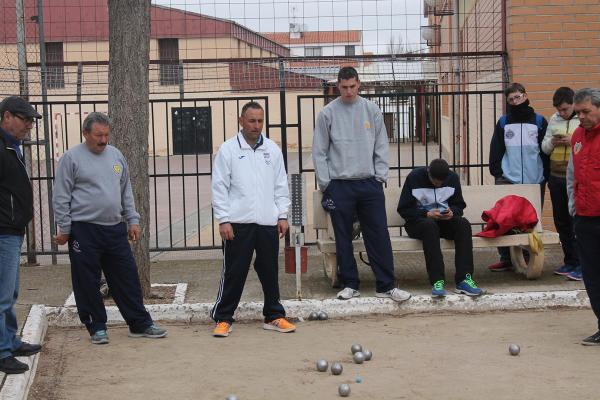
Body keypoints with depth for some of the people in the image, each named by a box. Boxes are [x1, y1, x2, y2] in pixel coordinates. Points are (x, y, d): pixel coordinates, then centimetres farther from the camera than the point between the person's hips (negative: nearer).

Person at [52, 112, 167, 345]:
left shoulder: (116, 155, 11)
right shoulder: (72, 158, -5)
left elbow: (126, 192, 17)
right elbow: (61, 198, -4)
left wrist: (133, 220, 12)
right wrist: (64, 229, -6)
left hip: (116, 229, 5)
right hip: (84, 231, -4)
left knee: (127, 278, 7)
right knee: (88, 283, 3)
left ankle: (140, 324, 15)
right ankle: (97, 327, 16)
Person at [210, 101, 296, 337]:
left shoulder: (272, 149, 10)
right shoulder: (228, 149, -1)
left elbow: (281, 185, 13)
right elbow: (219, 187, -3)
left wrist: (283, 215, 5)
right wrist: (223, 220, -9)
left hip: (268, 222, 3)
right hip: (238, 222, -3)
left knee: (270, 271, 10)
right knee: (234, 272, 0)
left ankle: (274, 316, 21)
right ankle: (223, 318, 11)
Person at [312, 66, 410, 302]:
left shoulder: (371, 110, 5)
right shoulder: (328, 113, -1)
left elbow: (381, 146, 7)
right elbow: (319, 152, 1)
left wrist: (380, 176, 0)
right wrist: (325, 183, -3)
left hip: (369, 183, 1)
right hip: (339, 185, -1)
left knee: (379, 236, 1)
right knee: (343, 238, 6)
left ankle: (386, 286, 8)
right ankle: (349, 284, 17)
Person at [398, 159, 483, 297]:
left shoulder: (453, 178, 2)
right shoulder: (414, 177, -9)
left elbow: (459, 205, 11)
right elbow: (403, 209, -8)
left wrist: (452, 212, -13)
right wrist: (427, 214, -22)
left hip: (445, 220, 3)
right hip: (418, 221, -3)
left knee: (463, 224, -29)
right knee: (429, 225, -39)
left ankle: (464, 279, -35)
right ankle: (437, 281, -44)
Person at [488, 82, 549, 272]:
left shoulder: (539, 121, 5)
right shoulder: (503, 122, 8)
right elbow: (496, 150, 7)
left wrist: (545, 175, -1)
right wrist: (497, 173, -2)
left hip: (535, 180, 0)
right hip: (508, 180, 0)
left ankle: (529, 257, 17)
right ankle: (505, 258, 2)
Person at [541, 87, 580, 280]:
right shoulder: (553, 120, 10)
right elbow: (544, 148, 15)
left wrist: (575, 141, -20)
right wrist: (552, 142, -6)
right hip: (556, 178, 6)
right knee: (561, 222, 11)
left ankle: (581, 264, 1)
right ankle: (570, 262, 21)